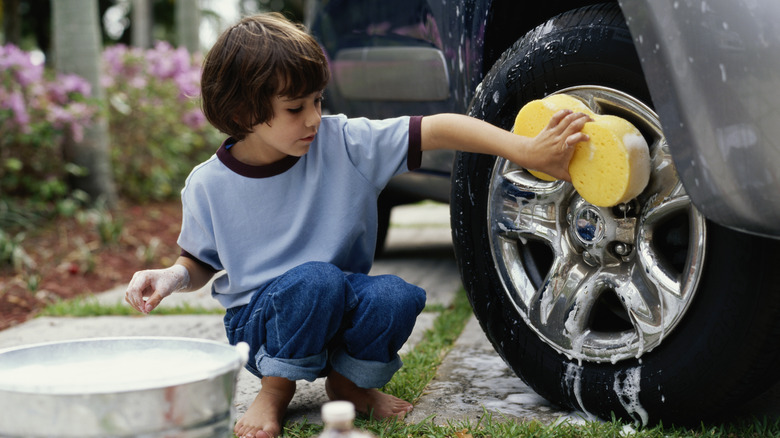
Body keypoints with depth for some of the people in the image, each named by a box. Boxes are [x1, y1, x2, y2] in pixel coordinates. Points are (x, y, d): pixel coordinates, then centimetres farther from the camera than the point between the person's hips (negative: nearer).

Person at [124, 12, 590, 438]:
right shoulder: (209, 185, -10)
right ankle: (276, 390, -8)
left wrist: (527, 151, -30)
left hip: (339, 313, 2)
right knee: (316, 279, -35)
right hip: (259, 323, -2)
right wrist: (172, 277, -16)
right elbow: (201, 262, 8)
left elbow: (436, 130, -20)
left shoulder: (343, 143, -12)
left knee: (394, 296, -31)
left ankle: (348, 381, 1)